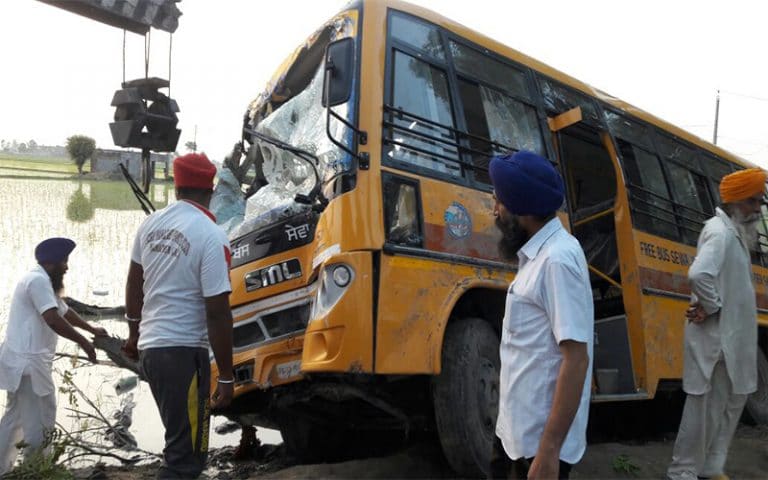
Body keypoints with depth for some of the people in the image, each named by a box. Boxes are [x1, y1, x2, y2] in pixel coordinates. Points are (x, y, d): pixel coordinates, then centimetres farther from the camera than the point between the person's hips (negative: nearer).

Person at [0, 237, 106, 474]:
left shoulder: (44, 282, 20)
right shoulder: (39, 280, -15)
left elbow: (64, 310, 30)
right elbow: (53, 319, -24)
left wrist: (91, 329, 32)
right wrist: (83, 342, -19)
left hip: (22, 362, 11)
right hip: (28, 363, -11)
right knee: (40, 424, -5)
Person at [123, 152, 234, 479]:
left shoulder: (150, 224, 5)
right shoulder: (211, 235, -16)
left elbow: (134, 286, 17)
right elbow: (217, 313, -17)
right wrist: (226, 376, -10)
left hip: (149, 345, 8)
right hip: (183, 351, -7)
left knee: (180, 439, 24)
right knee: (187, 453, 2)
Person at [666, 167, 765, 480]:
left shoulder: (734, 232, 13)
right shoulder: (721, 232, -18)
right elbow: (699, 274, -36)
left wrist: (710, 306, 0)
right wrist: (712, 306, -19)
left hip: (730, 335, 10)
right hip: (716, 335, -10)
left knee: (731, 400, 17)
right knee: (706, 404, -1)